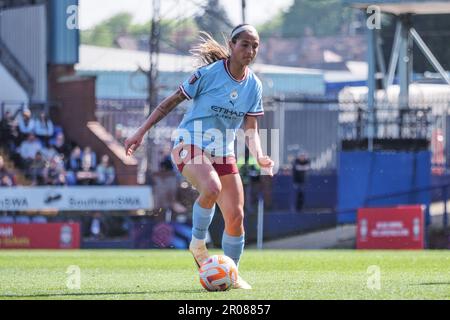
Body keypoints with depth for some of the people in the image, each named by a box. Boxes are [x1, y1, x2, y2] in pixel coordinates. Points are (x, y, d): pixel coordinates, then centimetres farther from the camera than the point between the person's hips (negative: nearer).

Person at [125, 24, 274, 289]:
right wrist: (141, 132, -10)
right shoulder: (210, 73, -13)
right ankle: (198, 243, -12)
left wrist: (259, 156, -10)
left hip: (223, 152, 6)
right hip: (190, 145, -6)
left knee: (236, 216, -1)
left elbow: (251, 128, 9)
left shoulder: (254, 86, 2)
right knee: (212, 187, -36)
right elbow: (172, 101, -6)